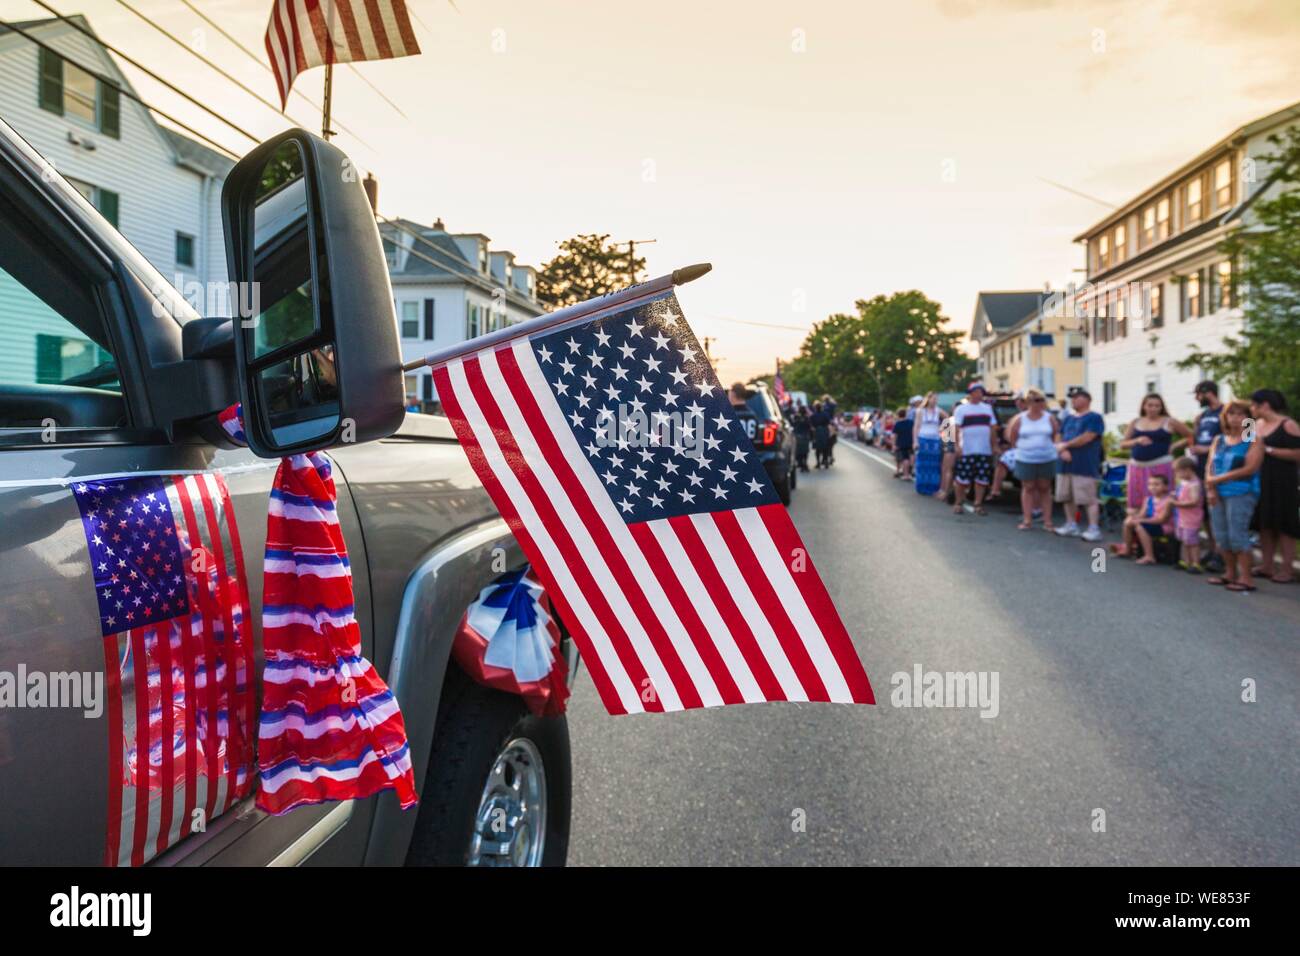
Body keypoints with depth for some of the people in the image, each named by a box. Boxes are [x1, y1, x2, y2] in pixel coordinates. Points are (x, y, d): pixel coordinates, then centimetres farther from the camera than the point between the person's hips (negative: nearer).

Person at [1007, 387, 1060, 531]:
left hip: (1047, 459, 1)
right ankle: (1027, 520, 10)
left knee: (1045, 489, 7)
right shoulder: (1020, 419, -2)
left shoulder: (1050, 418, 1)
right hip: (1026, 460, -1)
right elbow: (1011, 436, 6)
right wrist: (1021, 448, 6)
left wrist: (1049, 446, 5)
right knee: (1028, 488, 4)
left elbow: (1056, 435, 11)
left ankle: (1047, 521, 9)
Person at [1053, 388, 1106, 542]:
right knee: (1067, 497, 12)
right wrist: (1063, 450, -7)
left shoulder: (1094, 418, -4)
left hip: (1085, 466, -8)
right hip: (1066, 464, 8)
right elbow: (1062, 439, 15)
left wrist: (1065, 445, -6)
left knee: (1089, 498, -9)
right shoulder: (1069, 419, 19)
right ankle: (1071, 525, 22)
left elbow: (1086, 438, -15)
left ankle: (1094, 529, -8)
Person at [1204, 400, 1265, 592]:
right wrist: (1210, 488, -7)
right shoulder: (1218, 440, 15)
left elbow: (1249, 469, -12)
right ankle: (1230, 574, 20)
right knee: (1221, 535, 8)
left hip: (1241, 494, -6)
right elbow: (1210, 467, 9)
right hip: (1218, 494, 6)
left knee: (1237, 534, -10)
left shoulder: (1253, 441, -1)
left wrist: (1218, 479, -10)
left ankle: (1246, 578, -5)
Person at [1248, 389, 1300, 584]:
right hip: (1260, 480, 7)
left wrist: (1268, 450, -16)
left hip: (1282, 482, -7)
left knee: (1284, 525, -2)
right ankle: (1267, 565, 16)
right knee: (1264, 524, 9)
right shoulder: (1257, 425, 11)